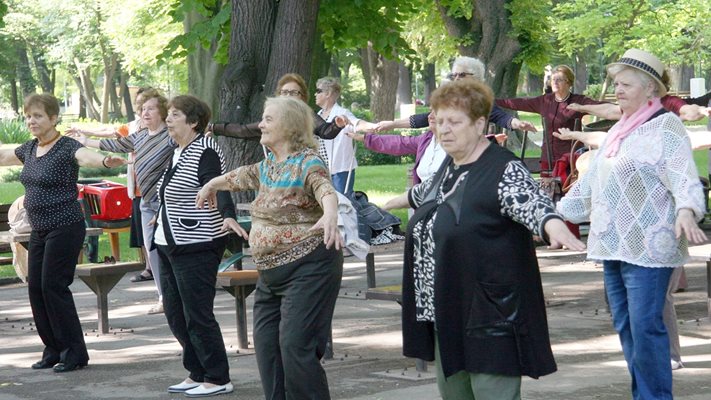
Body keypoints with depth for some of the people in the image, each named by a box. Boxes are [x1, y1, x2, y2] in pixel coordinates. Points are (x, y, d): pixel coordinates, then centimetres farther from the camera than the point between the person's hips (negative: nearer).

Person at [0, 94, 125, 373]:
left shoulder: (66, 148, -14)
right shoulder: (29, 149, 9)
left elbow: (86, 156, -35)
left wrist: (105, 161, -57)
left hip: (65, 229, -8)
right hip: (39, 230, 8)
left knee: (54, 286, -8)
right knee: (35, 287, 7)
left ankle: (75, 352, 2)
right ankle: (53, 350, 19)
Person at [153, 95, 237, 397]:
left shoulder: (205, 152, -13)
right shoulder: (179, 152, 14)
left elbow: (218, 187, -29)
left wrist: (228, 216, -46)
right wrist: (161, 217, 44)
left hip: (197, 246, -10)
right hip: (171, 245, 10)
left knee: (197, 314, -7)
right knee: (175, 313, 10)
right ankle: (197, 373, 20)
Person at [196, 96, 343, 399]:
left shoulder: (307, 163, -13)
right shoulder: (268, 165, 13)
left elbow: (326, 190, -33)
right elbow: (242, 176, 34)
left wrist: (330, 215, -55)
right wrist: (211, 185, 50)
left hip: (307, 266, -9)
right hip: (271, 272, 9)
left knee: (296, 346, -15)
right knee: (266, 345, 7)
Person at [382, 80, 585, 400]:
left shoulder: (504, 171, -13)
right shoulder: (449, 166, 13)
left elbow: (533, 204, -30)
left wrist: (555, 228, -51)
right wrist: (399, 201, 53)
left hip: (490, 317, -8)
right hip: (444, 313, 8)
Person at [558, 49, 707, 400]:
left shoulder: (665, 127, -8)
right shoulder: (619, 131, 19)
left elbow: (685, 179, -20)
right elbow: (592, 182, 27)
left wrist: (686, 213, -38)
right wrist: (558, 211, 30)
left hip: (647, 249, -9)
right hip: (614, 246, 9)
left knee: (645, 327, -12)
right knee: (625, 326, 9)